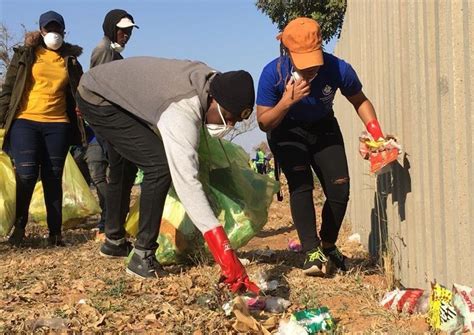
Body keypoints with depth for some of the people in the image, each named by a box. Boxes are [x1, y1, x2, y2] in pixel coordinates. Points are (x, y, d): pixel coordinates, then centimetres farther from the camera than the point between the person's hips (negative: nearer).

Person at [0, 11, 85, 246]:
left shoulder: (70, 59, 11)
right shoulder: (24, 55, 6)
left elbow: (78, 94, 15)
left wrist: (81, 126, 8)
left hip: (57, 124, 2)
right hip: (25, 121, -2)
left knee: (53, 179, 3)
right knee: (26, 175, -12)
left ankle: (55, 232, 10)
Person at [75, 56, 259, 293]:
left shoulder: (212, 81, -14)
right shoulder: (182, 111, -39)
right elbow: (186, 182, -48)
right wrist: (226, 256, -53)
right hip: (97, 98, -10)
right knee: (159, 164, -22)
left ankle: (114, 241, 47)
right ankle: (143, 257, -12)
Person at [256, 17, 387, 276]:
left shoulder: (339, 69, -26)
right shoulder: (273, 73, -30)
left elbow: (360, 101, -5)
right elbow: (263, 123, -21)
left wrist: (376, 133, -19)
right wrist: (288, 101, -39)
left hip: (324, 129, 2)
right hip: (287, 131, -2)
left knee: (340, 189, -6)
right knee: (301, 184, -24)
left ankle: (328, 246, 18)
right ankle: (312, 252, -21)